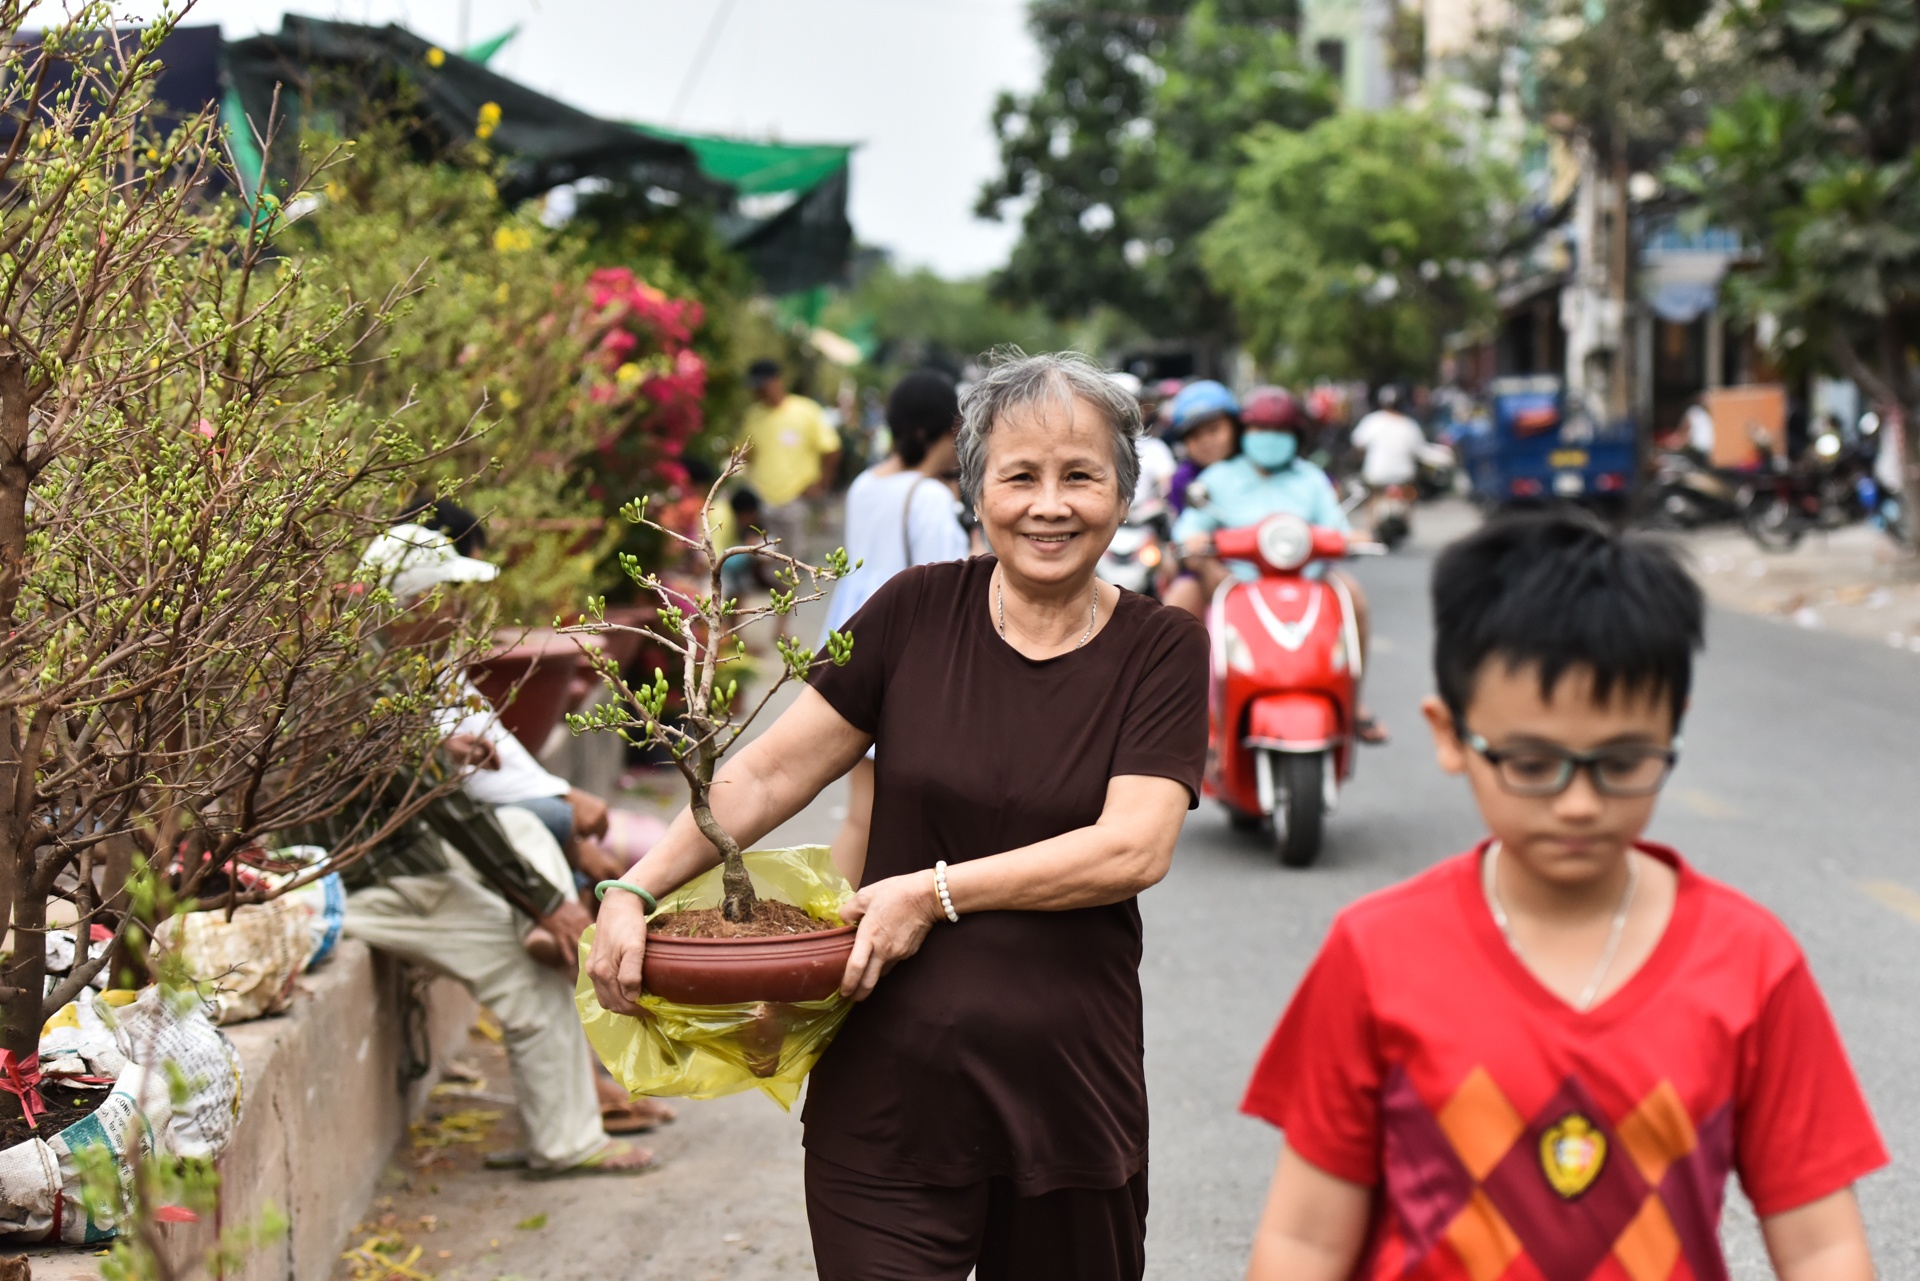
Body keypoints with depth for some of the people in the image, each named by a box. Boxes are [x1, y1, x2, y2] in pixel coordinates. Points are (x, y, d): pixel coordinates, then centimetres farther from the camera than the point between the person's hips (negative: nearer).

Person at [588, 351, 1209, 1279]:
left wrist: (936, 893, -16)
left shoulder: (1161, 651, -1)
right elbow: (768, 774, 1)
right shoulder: (918, 613, 1)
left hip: (1070, 1102, 0)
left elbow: (1133, 849, -12)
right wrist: (634, 891, -10)